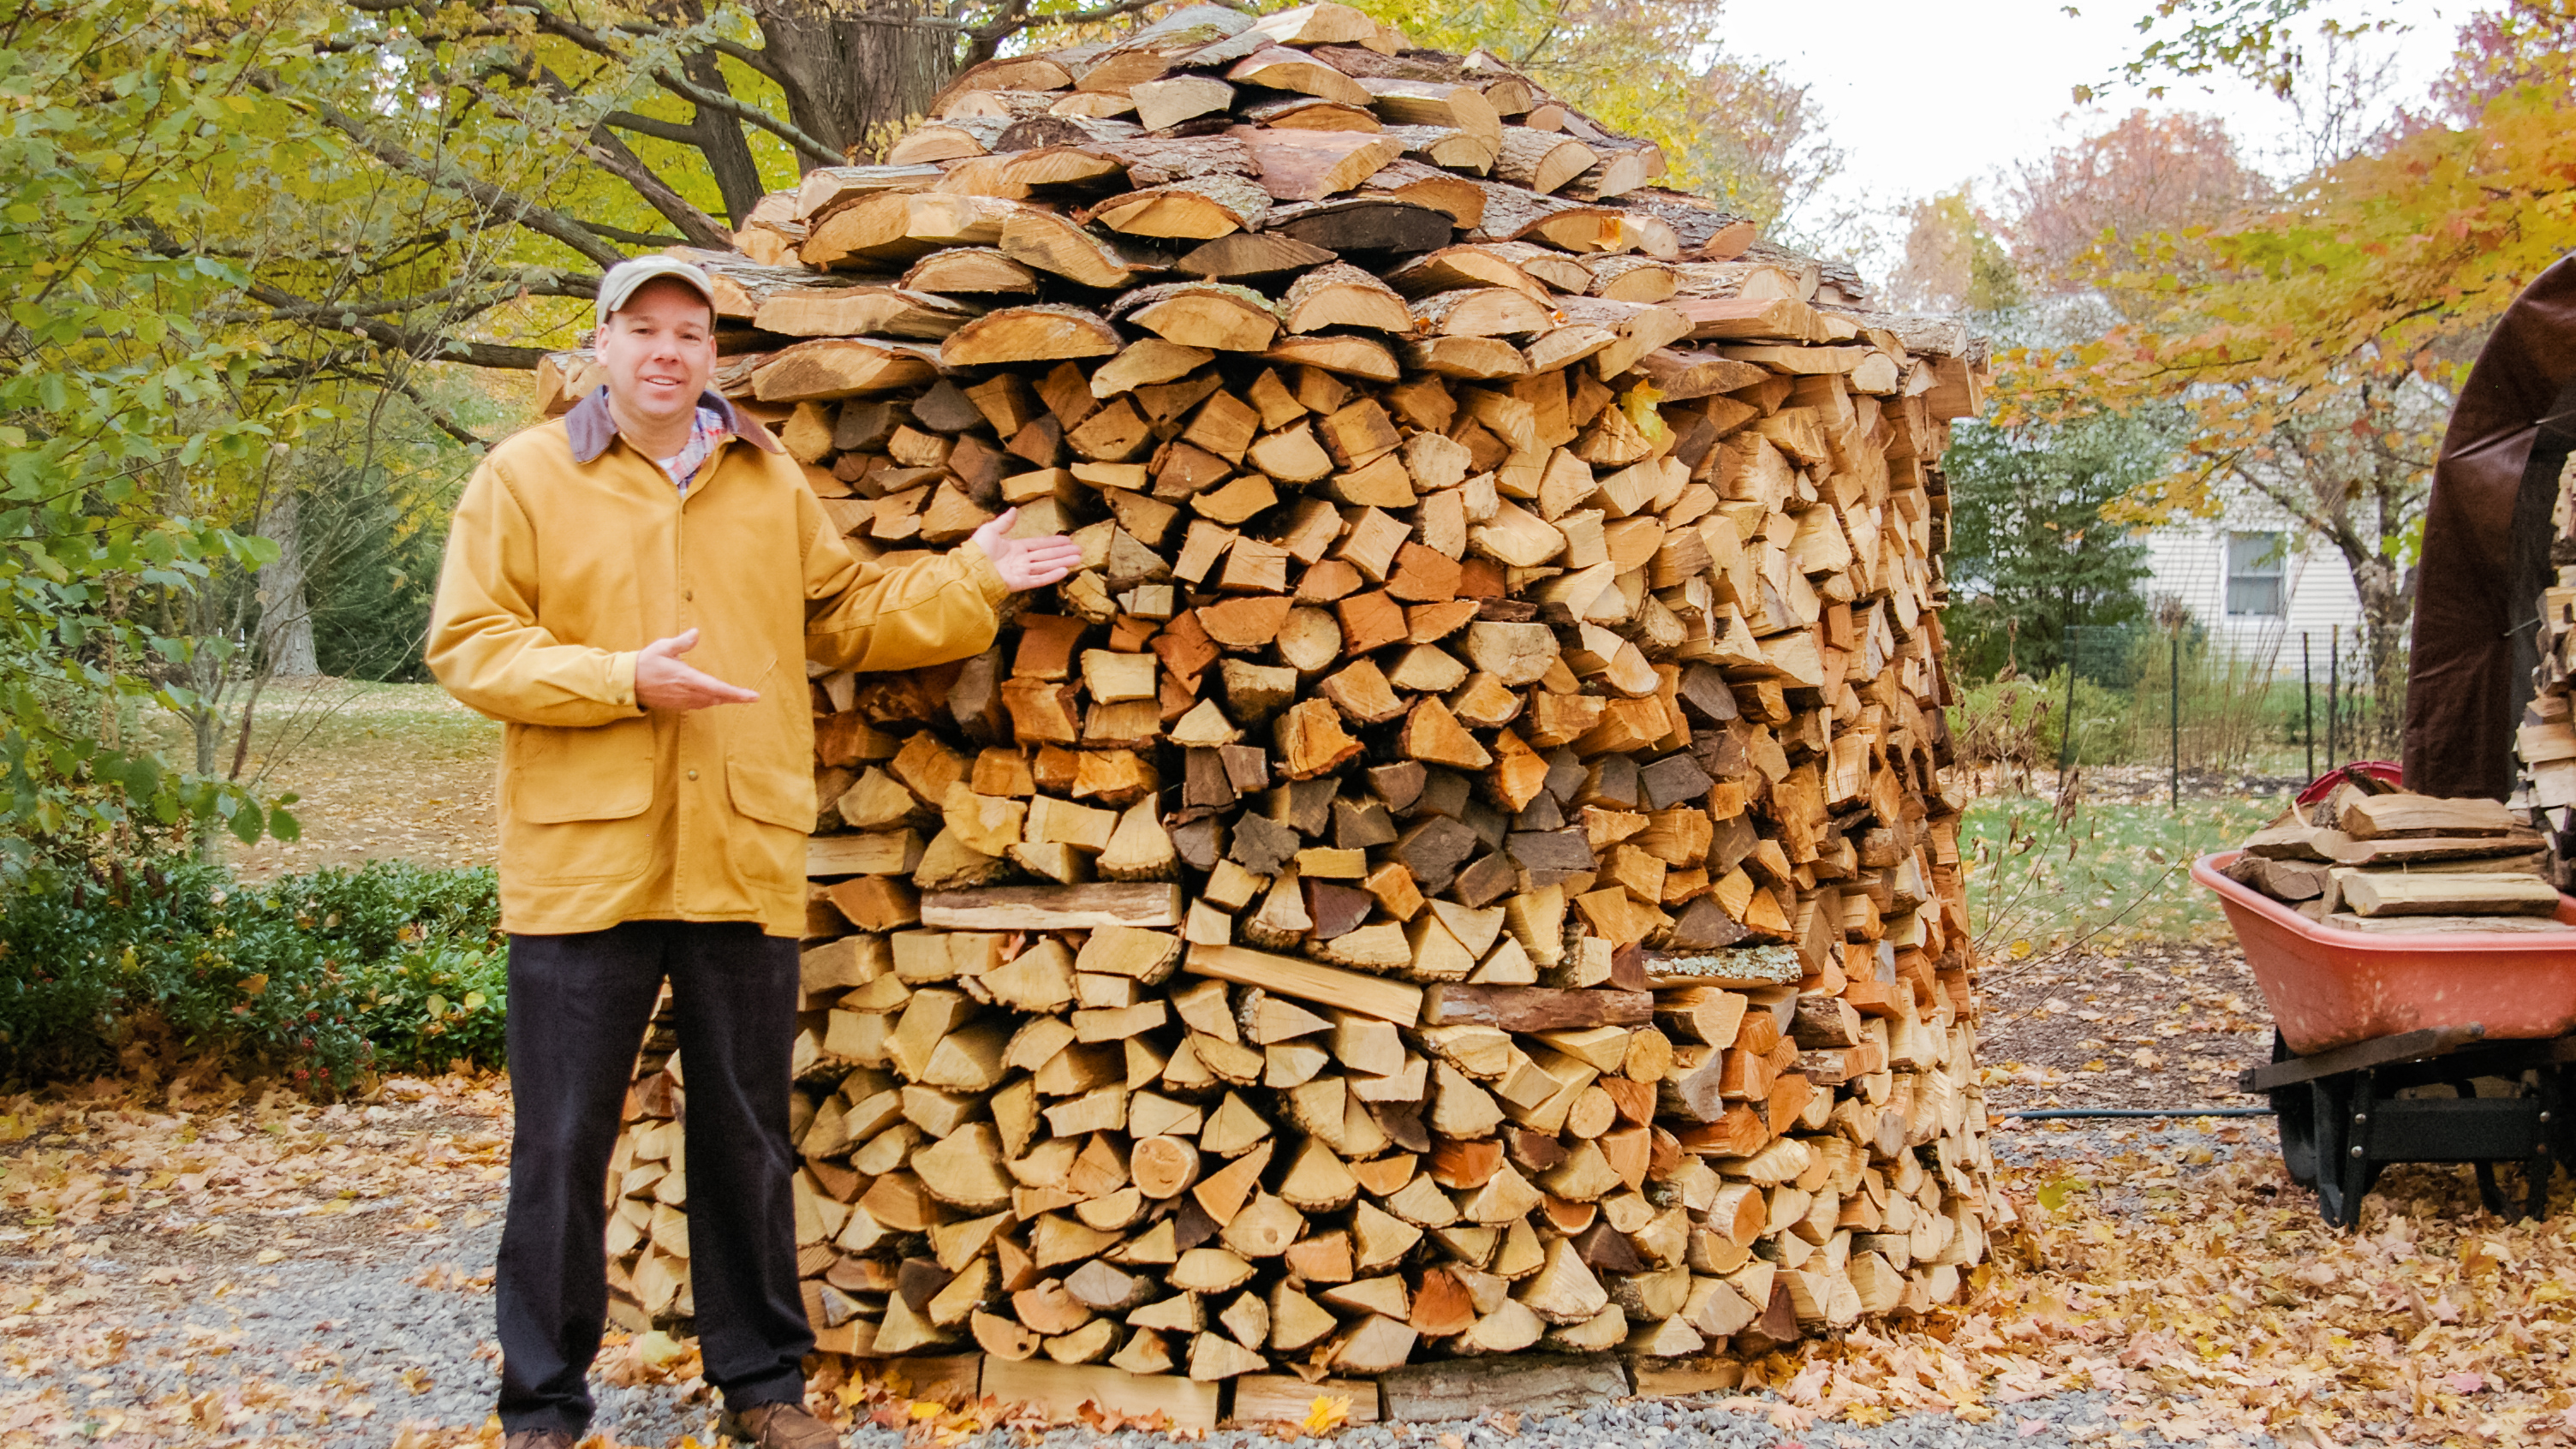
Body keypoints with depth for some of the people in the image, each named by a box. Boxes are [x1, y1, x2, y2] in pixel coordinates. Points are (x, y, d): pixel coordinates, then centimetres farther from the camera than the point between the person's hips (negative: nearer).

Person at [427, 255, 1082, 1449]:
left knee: (746, 1136, 12)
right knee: (561, 1142, 3)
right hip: (585, 862, -3)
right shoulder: (524, 477, 1)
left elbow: (846, 615, 18)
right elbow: (467, 646, -5)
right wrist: (624, 679, -16)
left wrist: (969, 584, 7)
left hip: (744, 862, 3)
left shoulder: (771, 482, 12)